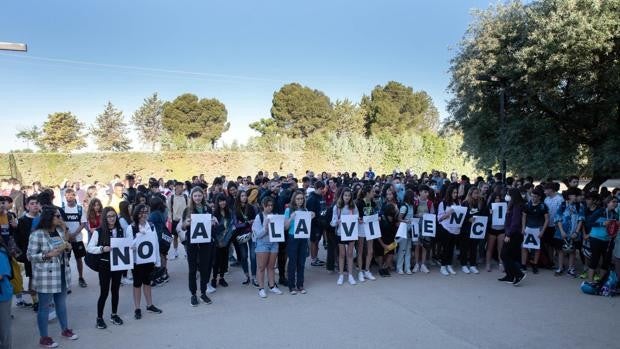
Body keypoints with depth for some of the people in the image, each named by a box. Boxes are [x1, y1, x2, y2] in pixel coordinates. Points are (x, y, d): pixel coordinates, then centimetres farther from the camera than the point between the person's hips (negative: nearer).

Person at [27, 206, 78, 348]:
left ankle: (65, 329, 35)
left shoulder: (60, 230, 5)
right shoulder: (37, 234, -16)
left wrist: (67, 247, -4)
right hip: (45, 277, -7)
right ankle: (44, 337, 20)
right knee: (44, 307, 7)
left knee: (61, 303, 19)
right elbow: (30, 256, -14)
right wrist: (50, 254, -24)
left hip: (62, 274, 7)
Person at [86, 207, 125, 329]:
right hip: (105, 265, -4)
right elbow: (89, 248, -11)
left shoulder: (120, 230, 3)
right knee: (104, 292, 1)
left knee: (115, 290, 14)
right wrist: (102, 249, -25)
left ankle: (114, 314, 29)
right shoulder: (99, 231, -10)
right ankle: (99, 318, 17)